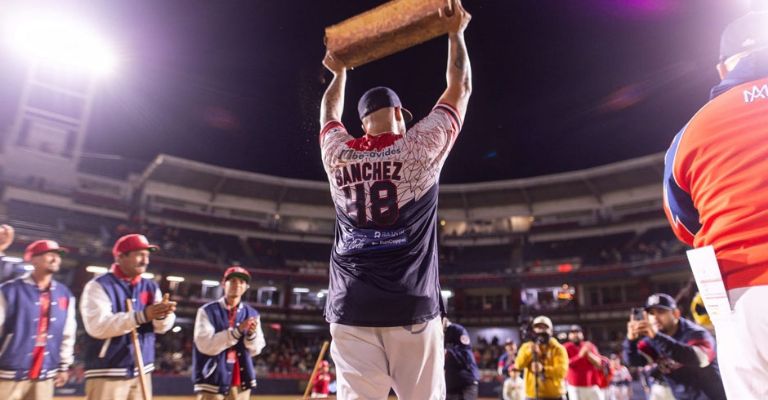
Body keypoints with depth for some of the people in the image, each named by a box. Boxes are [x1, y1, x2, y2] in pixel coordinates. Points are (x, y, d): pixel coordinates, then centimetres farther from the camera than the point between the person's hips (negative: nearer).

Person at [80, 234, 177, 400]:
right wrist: (141, 316, -32)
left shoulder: (151, 287, 8)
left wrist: (163, 316, -24)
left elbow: (161, 327, 0)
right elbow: (98, 326, -22)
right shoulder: (99, 286, -8)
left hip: (141, 372, 6)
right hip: (107, 374, -5)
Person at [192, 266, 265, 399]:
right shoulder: (207, 311, -5)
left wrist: (251, 333, -16)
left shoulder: (251, 314, 6)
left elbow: (255, 350, 5)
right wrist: (237, 330, -22)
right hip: (213, 381, -4)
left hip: (241, 382, 4)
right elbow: (205, 345, -15)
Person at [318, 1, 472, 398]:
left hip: (352, 309, 2)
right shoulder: (421, 146, 0)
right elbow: (460, 89, 15)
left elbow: (329, 114, 29)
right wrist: (456, 34, 28)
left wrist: (339, 74, 44)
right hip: (411, 308, -2)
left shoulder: (337, 155, 6)